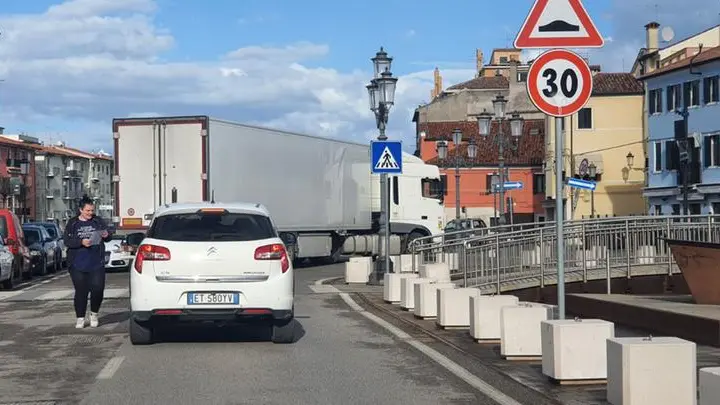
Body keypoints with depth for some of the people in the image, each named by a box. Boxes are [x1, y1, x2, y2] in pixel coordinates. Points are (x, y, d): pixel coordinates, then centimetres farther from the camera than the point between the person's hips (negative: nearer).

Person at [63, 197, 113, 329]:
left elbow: (109, 236, 12)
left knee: (98, 289, -4)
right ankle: (80, 318, 13)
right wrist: (81, 242, -20)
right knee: (81, 292, 3)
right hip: (78, 265, -1)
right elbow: (67, 240, -4)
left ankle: (94, 314, 18)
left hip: (96, 264, 1)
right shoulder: (72, 223, 3)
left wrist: (106, 236, -12)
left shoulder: (98, 221, 8)